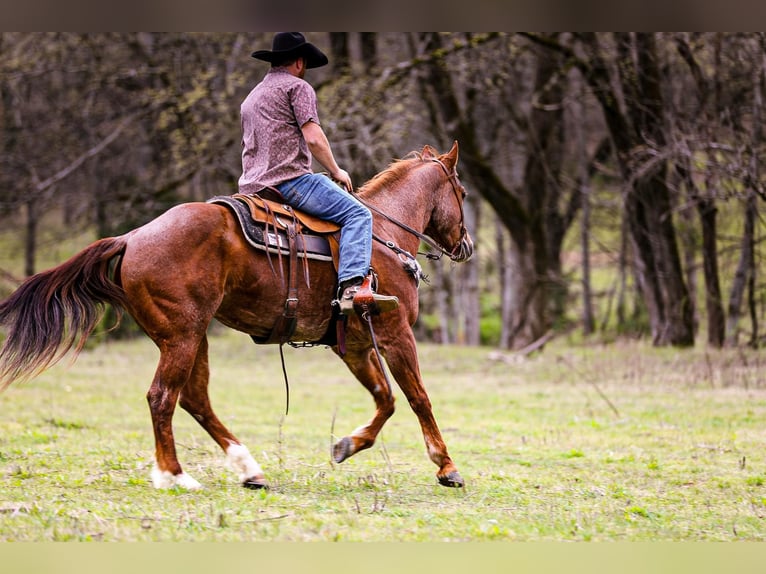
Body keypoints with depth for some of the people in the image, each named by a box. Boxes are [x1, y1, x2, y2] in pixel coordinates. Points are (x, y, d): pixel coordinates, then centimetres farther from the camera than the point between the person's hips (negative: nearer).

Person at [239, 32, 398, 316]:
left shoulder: (251, 96, 27)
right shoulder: (298, 86, 0)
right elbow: (313, 138, -12)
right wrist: (336, 171, 2)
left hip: (253, 184, 9)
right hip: (289, 179, -9)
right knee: (358, 214, -14)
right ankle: (353, 287, -33)